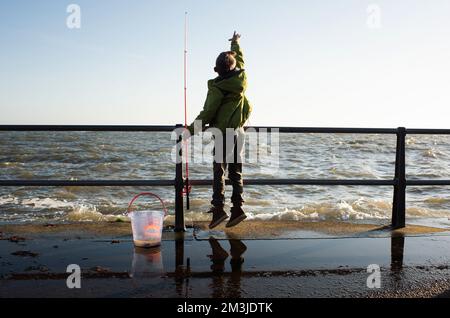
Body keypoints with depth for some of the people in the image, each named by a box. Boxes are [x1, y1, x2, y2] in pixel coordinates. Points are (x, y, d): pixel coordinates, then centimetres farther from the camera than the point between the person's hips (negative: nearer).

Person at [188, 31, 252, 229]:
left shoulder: (217, 88, -13)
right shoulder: (241, 79, 3)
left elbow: (207, 113, -13)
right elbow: (240, 60, 24)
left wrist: (191, 130, -4)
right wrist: (236, 43, 41)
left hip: (223, 132, -5)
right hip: (238, 131, 6)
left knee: (219, 170, -3)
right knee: (236, 171, 9)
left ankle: (218, 208, -10)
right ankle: (237, 208, 7)